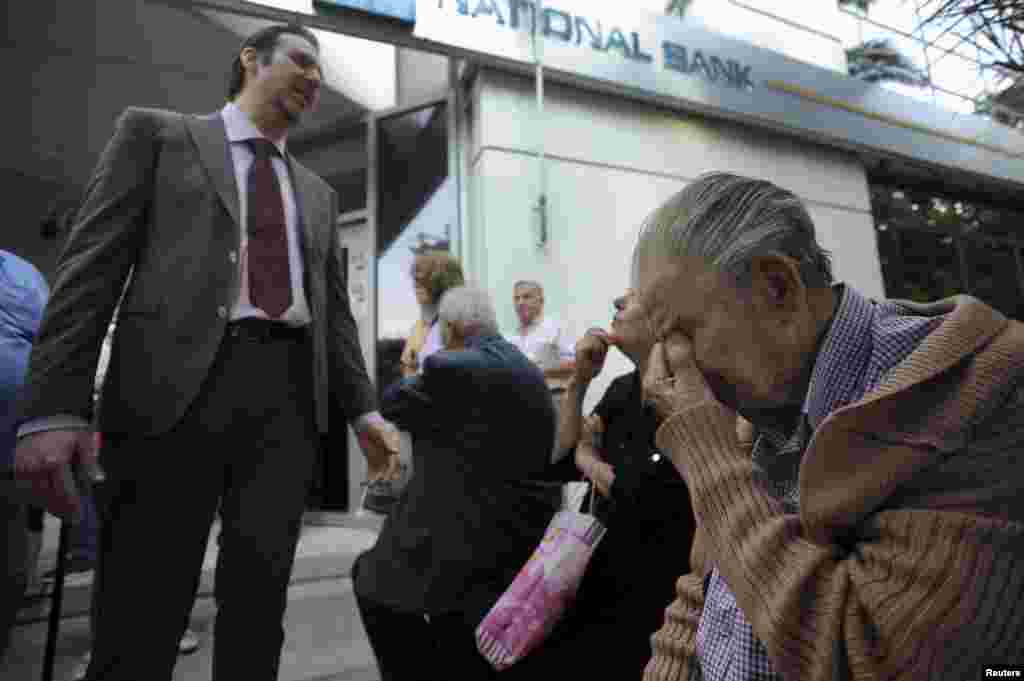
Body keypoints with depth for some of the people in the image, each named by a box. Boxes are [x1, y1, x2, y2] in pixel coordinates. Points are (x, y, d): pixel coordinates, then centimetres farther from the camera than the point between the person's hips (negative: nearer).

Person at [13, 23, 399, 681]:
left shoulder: (318, 194, 22)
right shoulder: (156, 132, 11)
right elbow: (92, 263, 1)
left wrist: (364, 410, 8)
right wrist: (55, 406, -9)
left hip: (288, 390, 4)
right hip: (176, 381, -3)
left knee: (260, 596, 7)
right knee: (141, 608, 2)